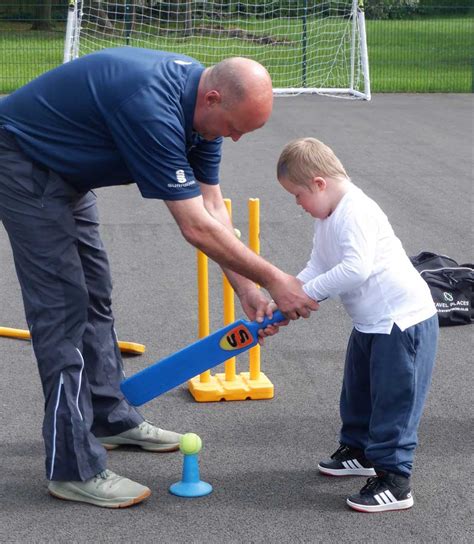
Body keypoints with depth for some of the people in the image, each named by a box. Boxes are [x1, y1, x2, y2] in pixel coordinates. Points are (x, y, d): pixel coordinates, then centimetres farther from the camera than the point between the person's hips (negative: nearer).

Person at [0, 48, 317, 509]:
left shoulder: (201, 103, -5)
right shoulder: (153, 109, -34)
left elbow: (211, 206, 1)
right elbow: (197, 227, -30)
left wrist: (245, 288, -2)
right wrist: (271, 278, -22)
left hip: (63, 168, 10)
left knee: (94, 294, 15)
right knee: (62, 303, -11)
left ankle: (108, 418, 30)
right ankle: (74, 467, -8)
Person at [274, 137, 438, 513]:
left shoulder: (356, 212, -23)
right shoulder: (327, 218, 9)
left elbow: (356, 269, -33)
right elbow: (317, 268, 10)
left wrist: (307, 292, -25)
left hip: (404, 319, -11)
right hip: (371, 323, 11)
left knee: (393, 400, -7)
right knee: (358, 392, 24)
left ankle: (395, 480, -3)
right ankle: (361, 450, 42)